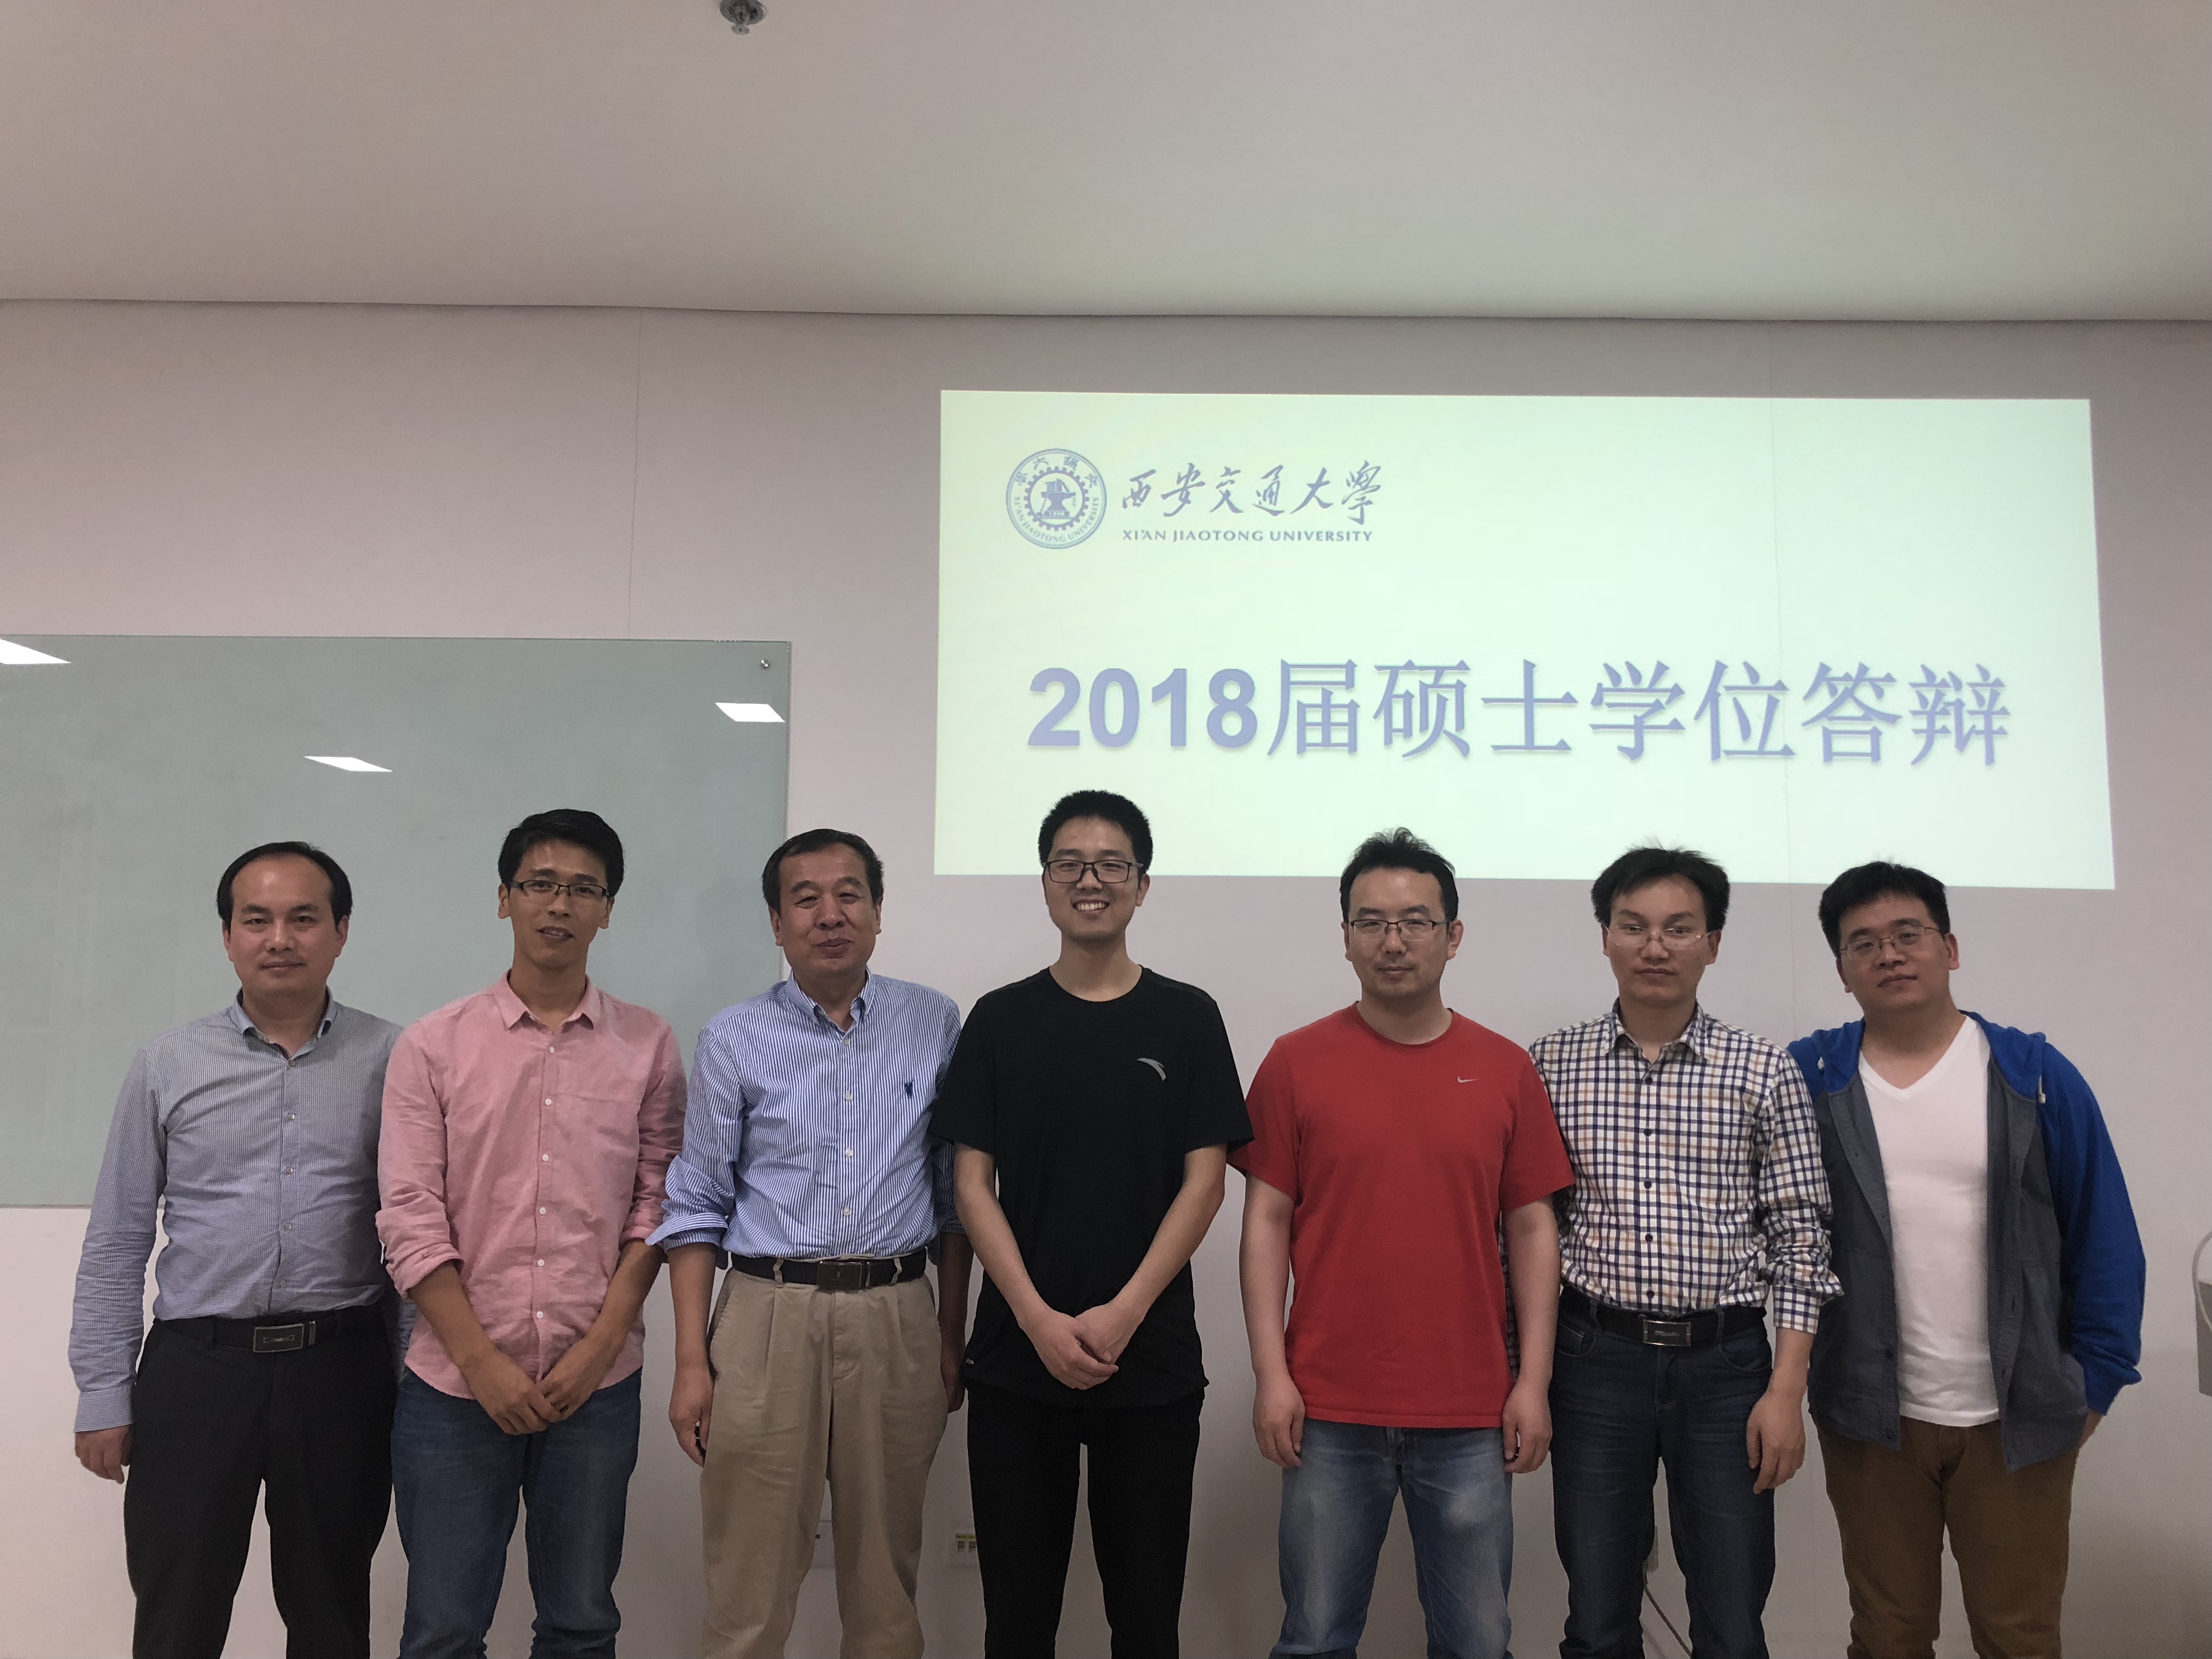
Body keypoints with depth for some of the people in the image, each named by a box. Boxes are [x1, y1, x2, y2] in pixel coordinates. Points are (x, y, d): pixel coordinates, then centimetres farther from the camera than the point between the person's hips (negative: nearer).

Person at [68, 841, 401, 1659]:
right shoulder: (166, 1065, 3)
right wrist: (103, 1396, 2)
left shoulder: (389, 1060, 0)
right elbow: (116, 1243, 5)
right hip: (196, 1368, 0)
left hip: (340, 1369, 0)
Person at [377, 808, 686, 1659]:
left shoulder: (648, 1046, 4)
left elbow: (655, 1205, 3)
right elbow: (411, 1221, -3)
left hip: (597, 1386, 1)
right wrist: (483, 1363, -9)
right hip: (456, 1384, -1)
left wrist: (600, 1345, -7)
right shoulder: (432, 1046, 1)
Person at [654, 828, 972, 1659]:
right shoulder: (733, 1038, 2)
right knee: (749, 1584, 5)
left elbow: (954, 1192, 8)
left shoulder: (935, 1024, 4)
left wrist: (952, 1339, 6)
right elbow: (697, 1208, 4)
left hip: (897, 1317, 1)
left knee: (887, 1574, 12)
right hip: (768, 1316, -1)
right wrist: (692, 1363, -2)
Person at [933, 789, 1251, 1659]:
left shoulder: (1187, 1018, 2)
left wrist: (1124, 1313, -12)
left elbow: (1203, 1181, -2)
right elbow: (974, 1184, 1)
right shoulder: (1000, 1019, 5)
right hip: (1016, 1358, 1)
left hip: (1151, 1360, -1)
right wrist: (1038, 1319, -10)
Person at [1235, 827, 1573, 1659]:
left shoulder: (1505, 1069, 4)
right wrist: (1270, 1372, -5)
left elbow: (1532, 1229, 6)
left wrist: (1534, 1381, 1)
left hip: (1471, 1416, 1)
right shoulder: (1296, 1062, 0)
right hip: (1329, 1411, -1)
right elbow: (1266, 1221, 0)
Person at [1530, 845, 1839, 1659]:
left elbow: (1799, 1236, 0)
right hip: (1596, 1359, 1)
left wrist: (1787, 1389, -5)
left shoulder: (1765, 1072, 0)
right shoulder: (1551, 1065, 2)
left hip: (1726, 1362, 0)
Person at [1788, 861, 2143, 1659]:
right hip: (1870, 1419, 0)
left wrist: (2096, 1382, -1)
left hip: (2018, 1418, 0)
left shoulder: (2036, 1076, -2)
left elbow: (2104, 1237, 1)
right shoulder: (1809, 1077, -2)